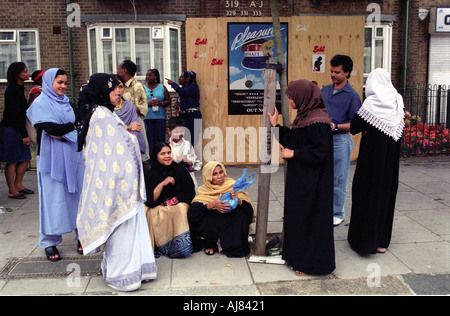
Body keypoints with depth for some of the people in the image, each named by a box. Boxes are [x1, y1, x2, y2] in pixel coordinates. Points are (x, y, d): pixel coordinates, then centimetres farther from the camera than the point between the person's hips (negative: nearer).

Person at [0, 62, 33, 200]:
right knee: (12, 161, -2)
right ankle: (12, 191, 6)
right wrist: (25, 135, -18)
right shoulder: (12, 90, -15)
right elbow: (16, 115, -19)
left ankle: (18, 185, 23)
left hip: (18, 129, 9)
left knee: (25, 158, 12)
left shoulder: (19, 89, 14)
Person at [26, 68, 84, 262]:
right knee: (54, 199, -1)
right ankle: (49, 242, 10)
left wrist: (61, 131, -10)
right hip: (52, 157, -5)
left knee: (77, 195, 5)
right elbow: (52, 128, -16)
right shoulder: (40, 104, -2)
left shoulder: (67, 102, 16)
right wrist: (74, 126, -2)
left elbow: (77, 127, 6)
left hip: (73, 156, 5)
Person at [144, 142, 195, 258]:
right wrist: (162, 183, -17)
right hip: (157, 208, 1)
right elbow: (149, 201, -7)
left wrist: (172, 201, -9)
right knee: (156, 215, -32)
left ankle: (180, 245, -26)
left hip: (179, 204, -1)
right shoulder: (150, 173, 1)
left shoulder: (180, 169, 1)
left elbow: (190, 194, 0)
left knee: (180, 209, -33)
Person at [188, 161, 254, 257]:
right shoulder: (203, 191, -1)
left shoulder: (233, 186, -1)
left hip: (230, 226, 0)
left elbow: (249, 208, -10)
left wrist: (238, 200, -30)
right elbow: (192, 212, -17)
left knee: (241, 213, -28)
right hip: (211, 227, 0)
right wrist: (212, 205, -30)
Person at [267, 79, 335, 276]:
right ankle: (298, 256, 30)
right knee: (297, 215, 16)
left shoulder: (317, 121, -20)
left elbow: (320, 151, -23)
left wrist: (293, 154, -16)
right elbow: (291, 140, 15)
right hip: (300, 178, 10)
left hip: (312, 182, -10)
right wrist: (276, 125, 11)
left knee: (310, 217, 1)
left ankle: (312, 263, 15)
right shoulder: (304, 117, 9)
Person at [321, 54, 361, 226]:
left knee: (338, 180, 4)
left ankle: (338, 213, 18)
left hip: (340, 140, -5)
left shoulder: (352, 96, -6)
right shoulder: (325, 90, 10)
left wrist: (335, 126, -18)